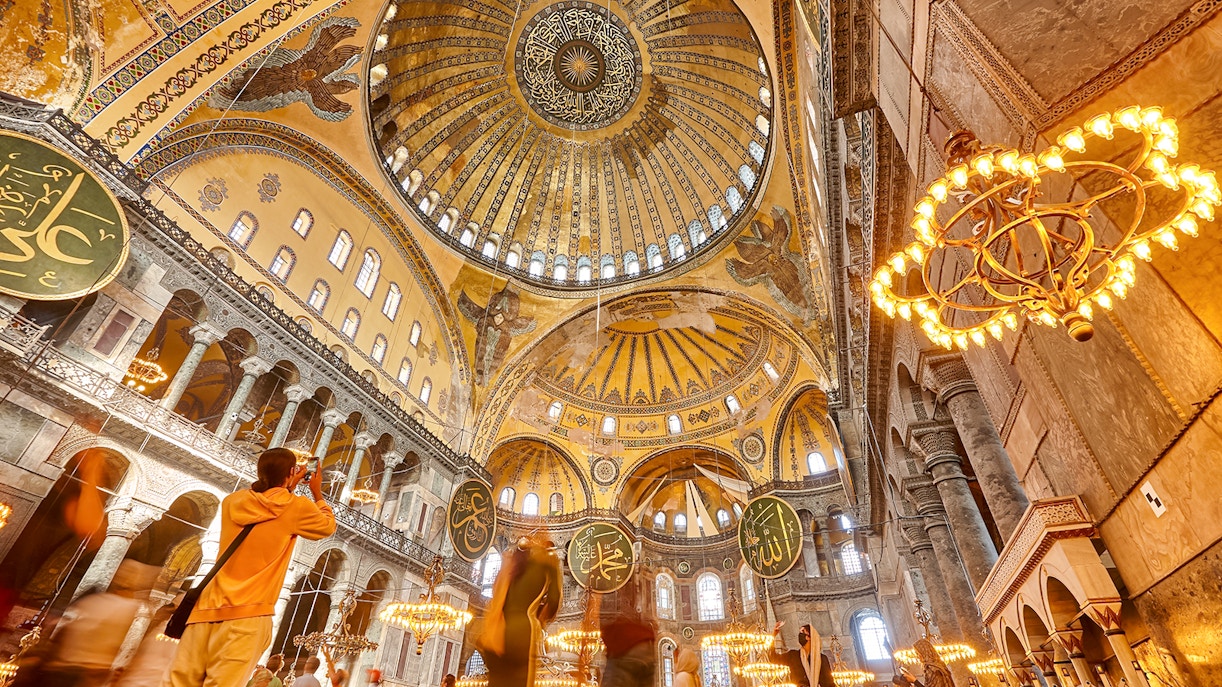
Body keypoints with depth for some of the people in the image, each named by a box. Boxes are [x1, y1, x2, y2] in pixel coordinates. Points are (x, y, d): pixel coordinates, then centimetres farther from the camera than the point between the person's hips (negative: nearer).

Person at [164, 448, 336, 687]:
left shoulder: (232, 501, 11)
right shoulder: (296, 507, -3)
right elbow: (328, 526, 15)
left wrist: (288, 489, 30)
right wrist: (318, 493, 25)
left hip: (209, 606, 6)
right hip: (248, 613, -5)